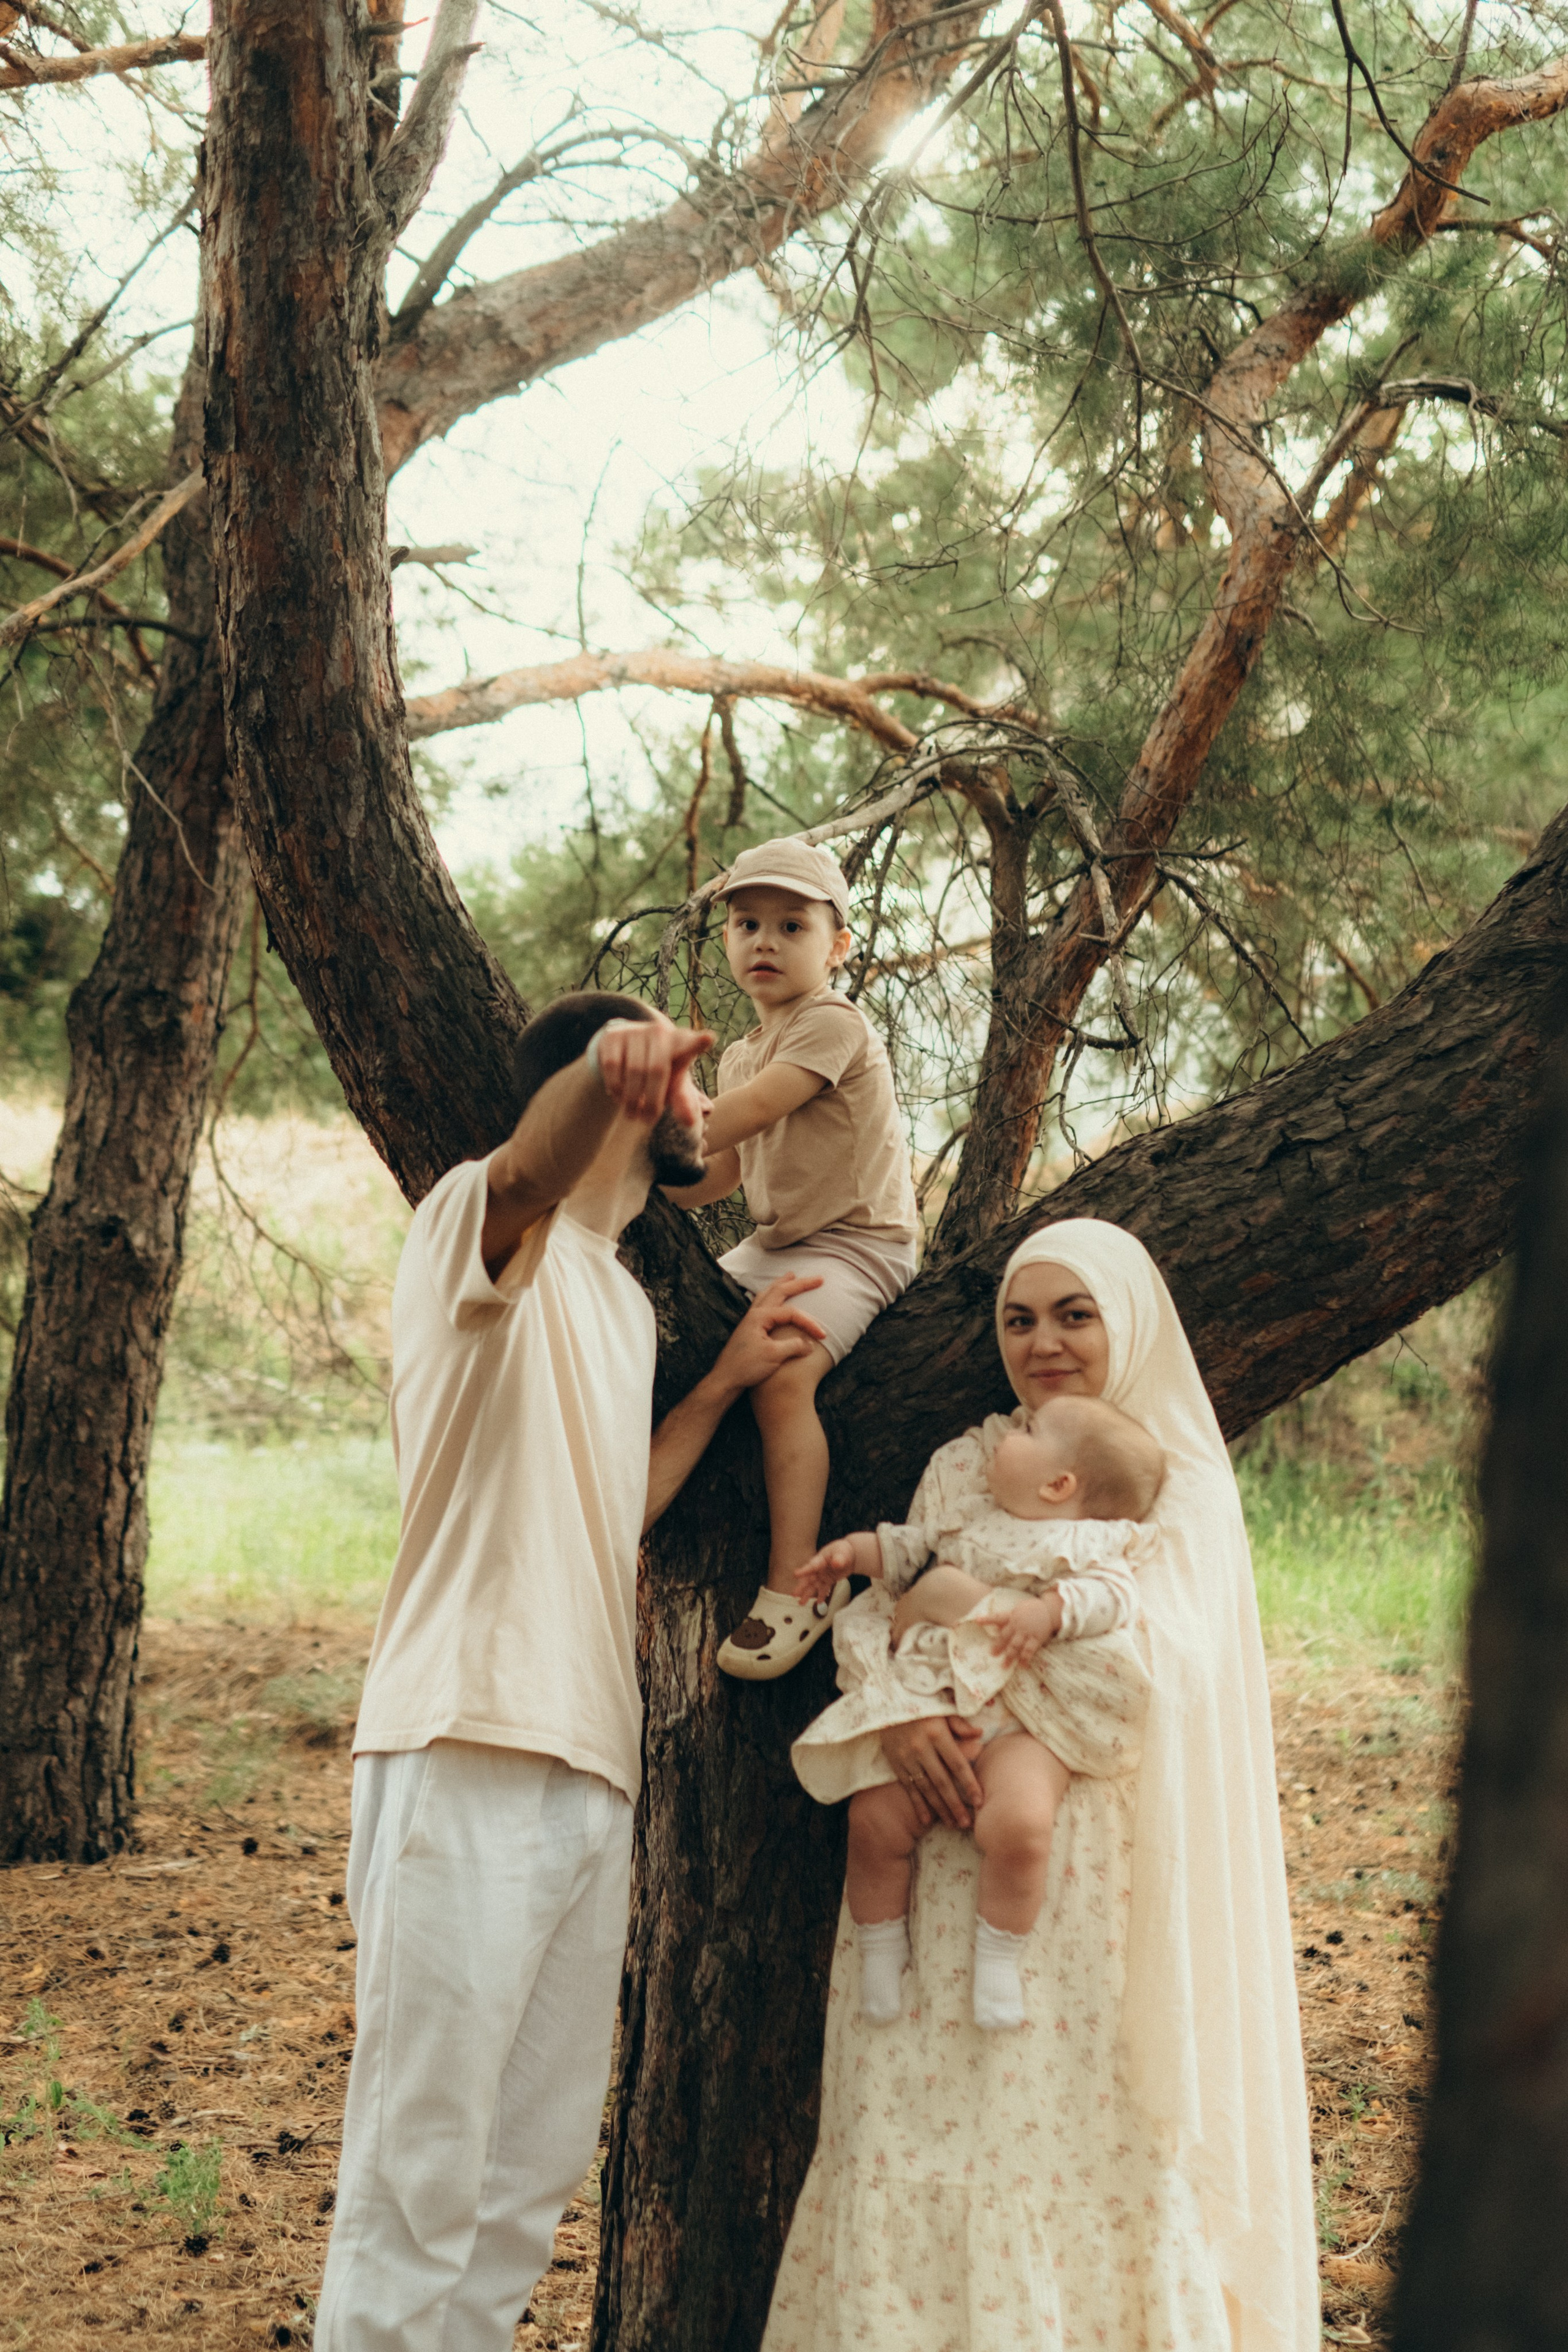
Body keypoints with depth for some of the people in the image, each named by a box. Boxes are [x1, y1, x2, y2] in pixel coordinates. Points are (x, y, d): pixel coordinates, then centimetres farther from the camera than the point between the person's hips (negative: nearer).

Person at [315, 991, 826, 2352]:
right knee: (420, 2177, -6)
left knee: (533, 2172, 14)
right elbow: (528, 1174, -30)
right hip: (471, 1750, -9)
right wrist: (605, 1071, -51)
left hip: (593, 1771, 9)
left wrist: (728, 1381, 16)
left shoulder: (624, 1303, 22)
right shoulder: (485, 1227, -4)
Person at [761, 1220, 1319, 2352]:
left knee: (1089, 2123, -5)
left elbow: (1172, 1655, -11)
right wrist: (898, 1708, -18)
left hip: (1101, 1866, -2)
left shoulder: (1182, 1484, 5)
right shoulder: (966, 1467, 13)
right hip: (957, 1860, 3)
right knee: (930, 2119, -1)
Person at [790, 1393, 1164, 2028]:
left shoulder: (1086, 1543, 4)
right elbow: (909, 1550, 30)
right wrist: (854, 1552, 17)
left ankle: (998, 1960, -6)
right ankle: (880, 1954, 15)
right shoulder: (968, 1516, 19)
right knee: (875, 1820, -8)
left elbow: (1111, 1594, -10)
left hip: (1021, 1722, -5)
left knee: (1019, 1824, -29)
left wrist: (1048, 1611, -24)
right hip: (926, 1704, 5)